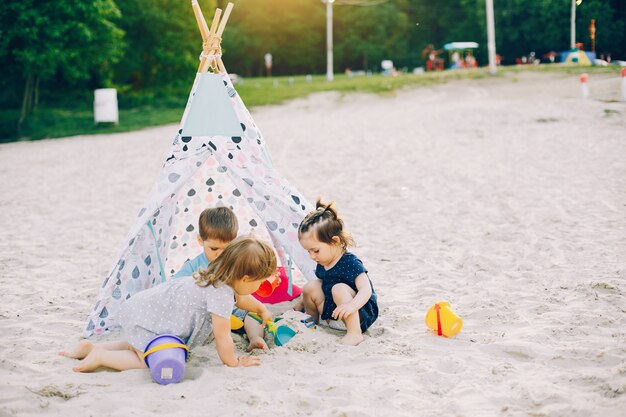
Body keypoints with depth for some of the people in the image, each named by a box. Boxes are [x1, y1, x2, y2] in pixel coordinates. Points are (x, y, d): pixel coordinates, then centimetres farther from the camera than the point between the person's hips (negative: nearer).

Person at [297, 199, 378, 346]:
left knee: (339, 289, -32)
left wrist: (352, 305, -48)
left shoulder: (350, 263, -20)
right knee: (310, 287, -2)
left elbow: (366, 289, -30)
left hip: (362, 313, -8)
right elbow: (322, 287, 20)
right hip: (332, 310, 8)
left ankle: (355, 333, -34)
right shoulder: (321, 265, 3)